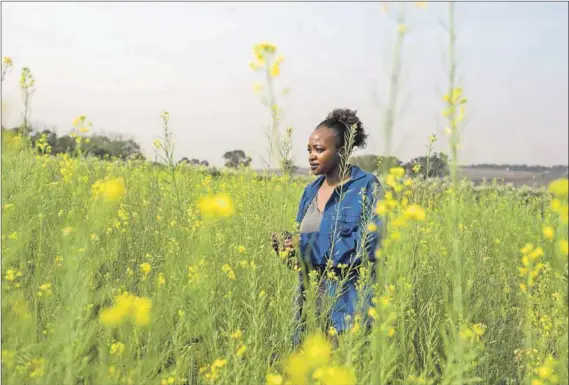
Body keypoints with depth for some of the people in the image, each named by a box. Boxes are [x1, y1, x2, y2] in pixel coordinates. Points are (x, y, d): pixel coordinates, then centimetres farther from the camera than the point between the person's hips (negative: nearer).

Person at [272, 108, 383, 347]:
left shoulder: (366, 186, -7)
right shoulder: (311, 191, 12)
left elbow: (367, 244, -17)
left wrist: (308, 246, -18)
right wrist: (287, 244, -7)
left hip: (347, 301, -6)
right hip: (309, 298, 6)